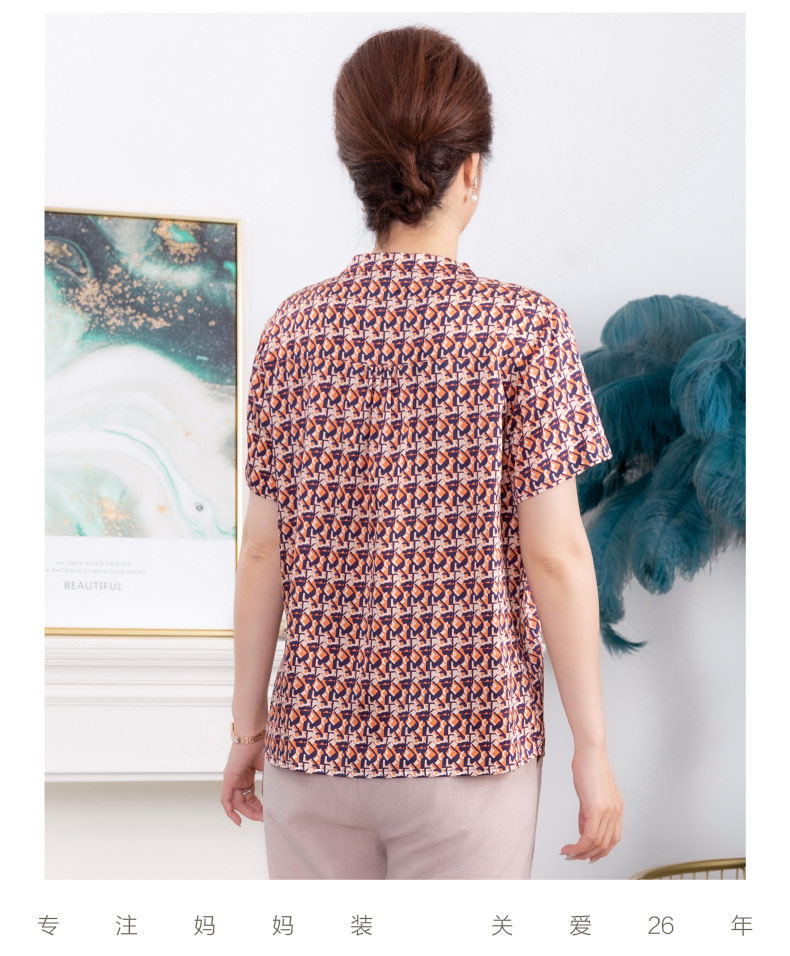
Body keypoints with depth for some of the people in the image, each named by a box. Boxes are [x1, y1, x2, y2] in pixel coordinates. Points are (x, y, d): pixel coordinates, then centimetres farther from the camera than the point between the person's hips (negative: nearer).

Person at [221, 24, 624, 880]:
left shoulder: (293, 329, 1)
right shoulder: (527, 329, -8)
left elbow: (264, 550, 3)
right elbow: (555, 556, -10)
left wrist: (248, 724, 12)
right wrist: (591, 747, -3)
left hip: (315, 740, 3)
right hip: (469, 744, -3)